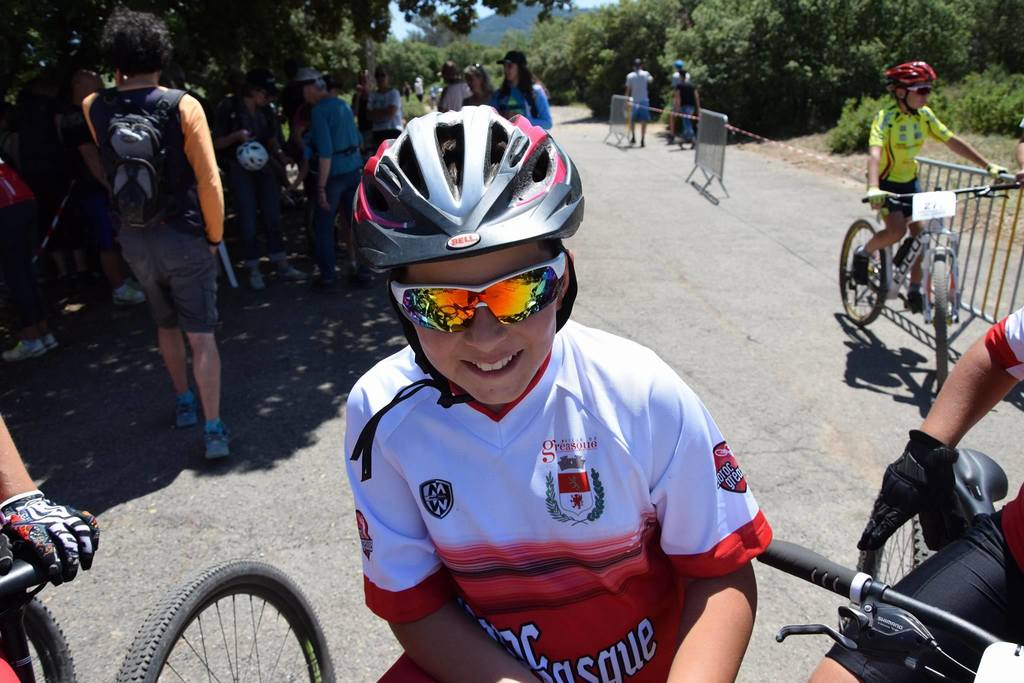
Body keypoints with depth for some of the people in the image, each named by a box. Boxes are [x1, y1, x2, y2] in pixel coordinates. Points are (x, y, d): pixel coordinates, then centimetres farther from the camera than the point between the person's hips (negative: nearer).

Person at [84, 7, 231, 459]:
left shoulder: (94, 108, -1)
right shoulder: (183, 105, -13)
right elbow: (209, 180, -15)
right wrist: (215, 235, -4)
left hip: (134, 238, 4)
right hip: (184, 236, -4)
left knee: (166, 324, 23)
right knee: (200, 334, 0)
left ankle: (183, 403, 36)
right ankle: (213, 429, -3)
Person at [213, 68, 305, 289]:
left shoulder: (266, 111, 6)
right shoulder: (228, 108, -9)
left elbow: (272, 141, 11)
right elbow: (216, 143, -7)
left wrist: (282, 157, -10)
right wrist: (237, 136, -25)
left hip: (264, 167, 5)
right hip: (240, 170, -5)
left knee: (273, 217, 6)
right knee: (248, 222, -1)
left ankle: (281, 265, 14)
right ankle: (254, 270, 9)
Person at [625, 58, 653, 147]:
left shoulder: (630, 76, -3)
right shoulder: (645, 74, -1)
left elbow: (628, 90, -4)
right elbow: (651, 80, 20)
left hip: (634, 101, 0)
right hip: (644, 100, 0)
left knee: (632, 120, 16)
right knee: (643, 121, 2)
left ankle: (633, 137, 11)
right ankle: (642, 140, -1)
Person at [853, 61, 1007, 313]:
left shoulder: (924, 115, -4)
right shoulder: (886, 118, -23)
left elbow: (952, 141, 0)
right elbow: (875, 153, -39)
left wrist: (988, 165, -5)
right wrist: (873, 189, -56)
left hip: (910, 181, 6)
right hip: (887, 182, -6)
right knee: (897, 231, -26)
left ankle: (915, 291, 9)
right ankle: (863, 253, 4)